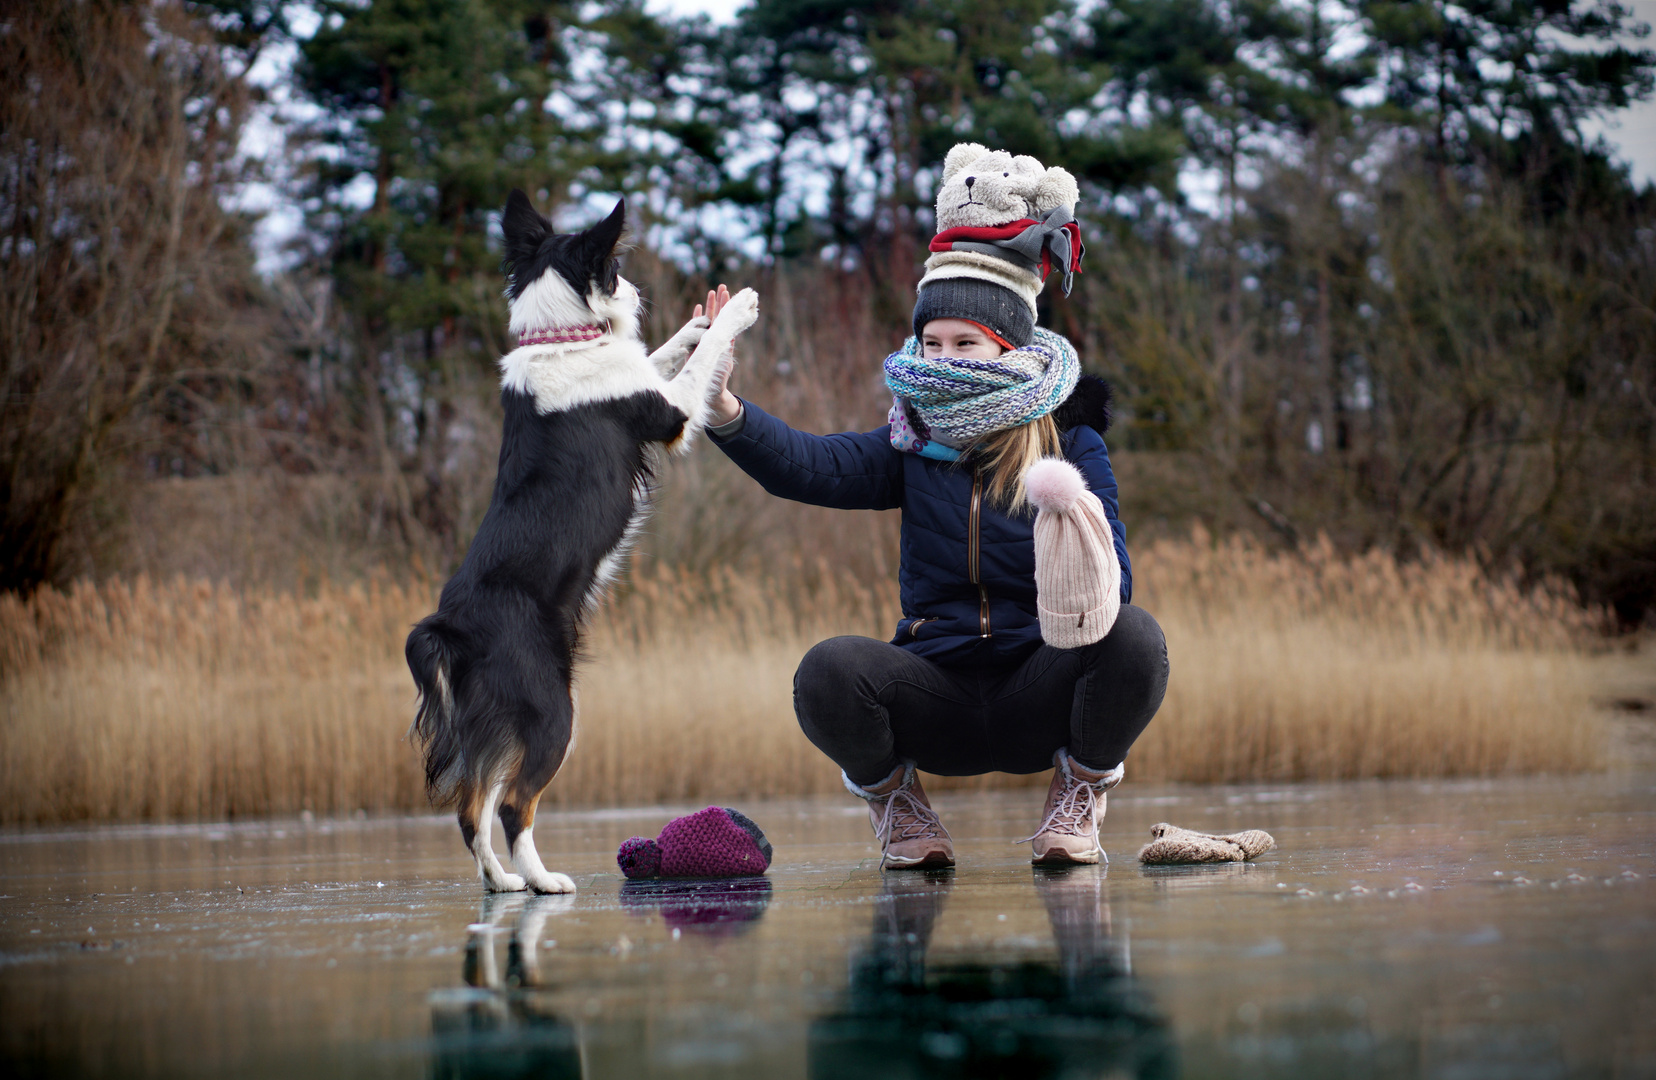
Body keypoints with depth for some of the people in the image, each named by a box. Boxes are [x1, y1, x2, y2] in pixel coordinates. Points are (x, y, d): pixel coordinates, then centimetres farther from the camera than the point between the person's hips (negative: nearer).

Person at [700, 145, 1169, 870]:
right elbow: (809, 466, -10)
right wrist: (724, 410, -27)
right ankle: (897, 805, 4)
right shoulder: (913, 448, 7)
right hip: (938, 694, 1)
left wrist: (1092, 581, -36)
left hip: (1040, 694, -1)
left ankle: (1077, 801, -2)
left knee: (1133, 637, -31)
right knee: (830, 669, -27)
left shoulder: (1070, 449, 0)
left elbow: (1114, 580, -11)